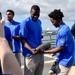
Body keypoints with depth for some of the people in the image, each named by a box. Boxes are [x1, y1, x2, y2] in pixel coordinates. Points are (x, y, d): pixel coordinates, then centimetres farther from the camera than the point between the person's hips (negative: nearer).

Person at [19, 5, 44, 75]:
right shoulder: (25, 22, -10)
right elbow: (22, 39, -12)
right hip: (30, 54, -7)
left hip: (40, 53, 7)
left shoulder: (39, 22, 12)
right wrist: (31, 50, -26)